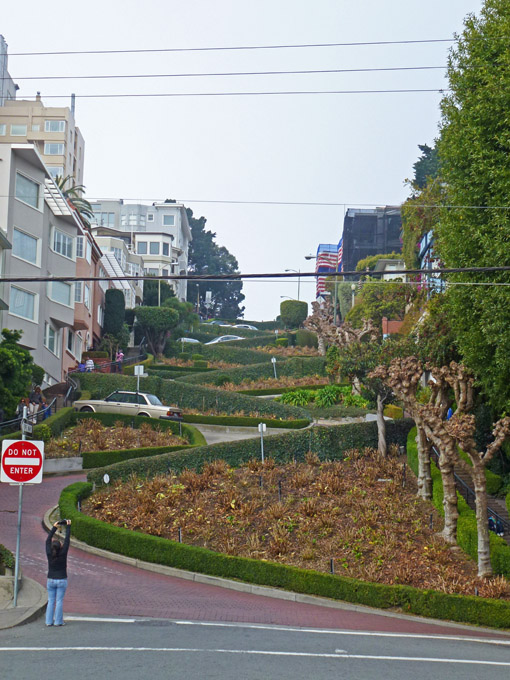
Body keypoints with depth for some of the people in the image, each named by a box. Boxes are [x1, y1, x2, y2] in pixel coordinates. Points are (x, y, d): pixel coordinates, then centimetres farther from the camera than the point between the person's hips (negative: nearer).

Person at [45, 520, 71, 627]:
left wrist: (54, 528, 9)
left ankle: (49, 621, 8)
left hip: (50, 580, 2)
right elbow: (67, 540, -8)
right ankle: (58, 621, 3)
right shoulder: (63, 553, -14)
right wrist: (68, 526, 0)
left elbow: (48, 540, 3)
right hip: (61, 580, -2)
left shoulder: (49, 554, -8)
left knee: (51, 601, 8)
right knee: (59, 601, 2)